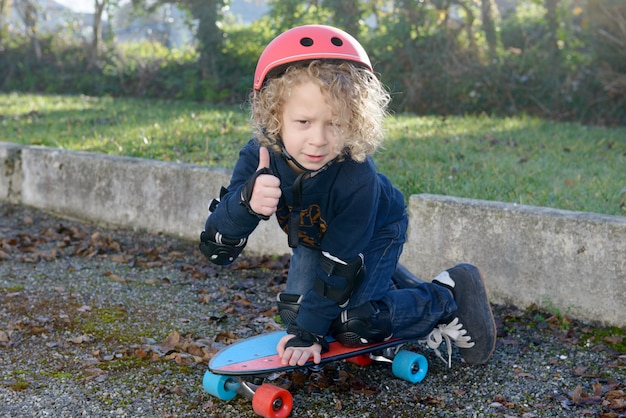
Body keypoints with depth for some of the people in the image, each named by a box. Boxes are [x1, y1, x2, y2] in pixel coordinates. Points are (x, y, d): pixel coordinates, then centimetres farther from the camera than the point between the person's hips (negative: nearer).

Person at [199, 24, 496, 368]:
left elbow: (339, 260, -31)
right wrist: (245, 203, -58)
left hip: (375, 234, -5)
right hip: (314, 238, 5)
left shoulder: (357, 178, -40)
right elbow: (217, 250, -36)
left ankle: (450, 295, 3)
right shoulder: (258, 159, -32)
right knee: (293, 311, 0)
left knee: (354, 325, -18)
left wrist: (308, 331, -26)